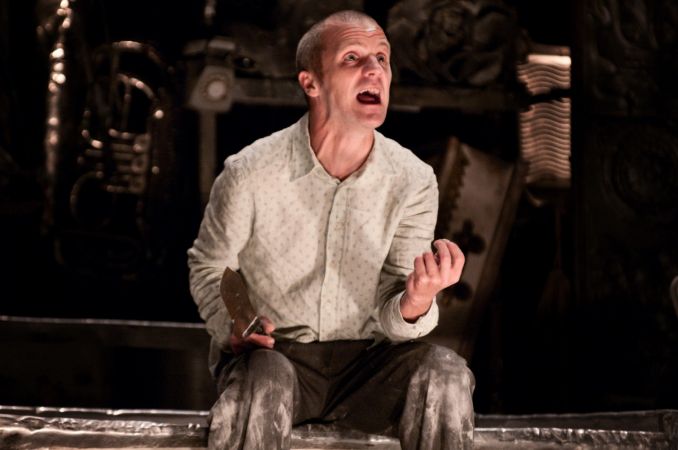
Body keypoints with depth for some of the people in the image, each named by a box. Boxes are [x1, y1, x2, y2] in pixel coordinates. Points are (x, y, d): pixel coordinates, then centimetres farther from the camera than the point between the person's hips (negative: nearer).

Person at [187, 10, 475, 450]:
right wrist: (231, 328, -16)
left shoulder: (413, 181, -6)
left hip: (364, 361, 2)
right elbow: (209, 267, 5)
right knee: (263, 381, -37)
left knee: (444, 371, -26)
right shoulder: (249, 174, -12)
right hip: (273, 352, -2)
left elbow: (389, 320, -5)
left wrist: (414, 305, -30)